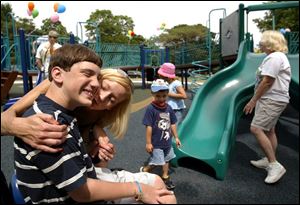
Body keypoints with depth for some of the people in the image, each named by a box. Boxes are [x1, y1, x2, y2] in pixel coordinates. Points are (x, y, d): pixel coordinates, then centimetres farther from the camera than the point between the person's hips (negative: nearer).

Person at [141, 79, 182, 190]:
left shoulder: (168, 108, -3)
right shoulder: (151, 109, -20)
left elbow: (172, 124, 6)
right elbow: (149, 127, -18)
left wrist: (176, 137, 10)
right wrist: (148, 143, -15)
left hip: (167, 141, 6)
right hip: (156, 143, -6)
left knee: (166, 160, 21)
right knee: (155, 163, 4)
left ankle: (165, 177, 41)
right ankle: (144, 170, 32)